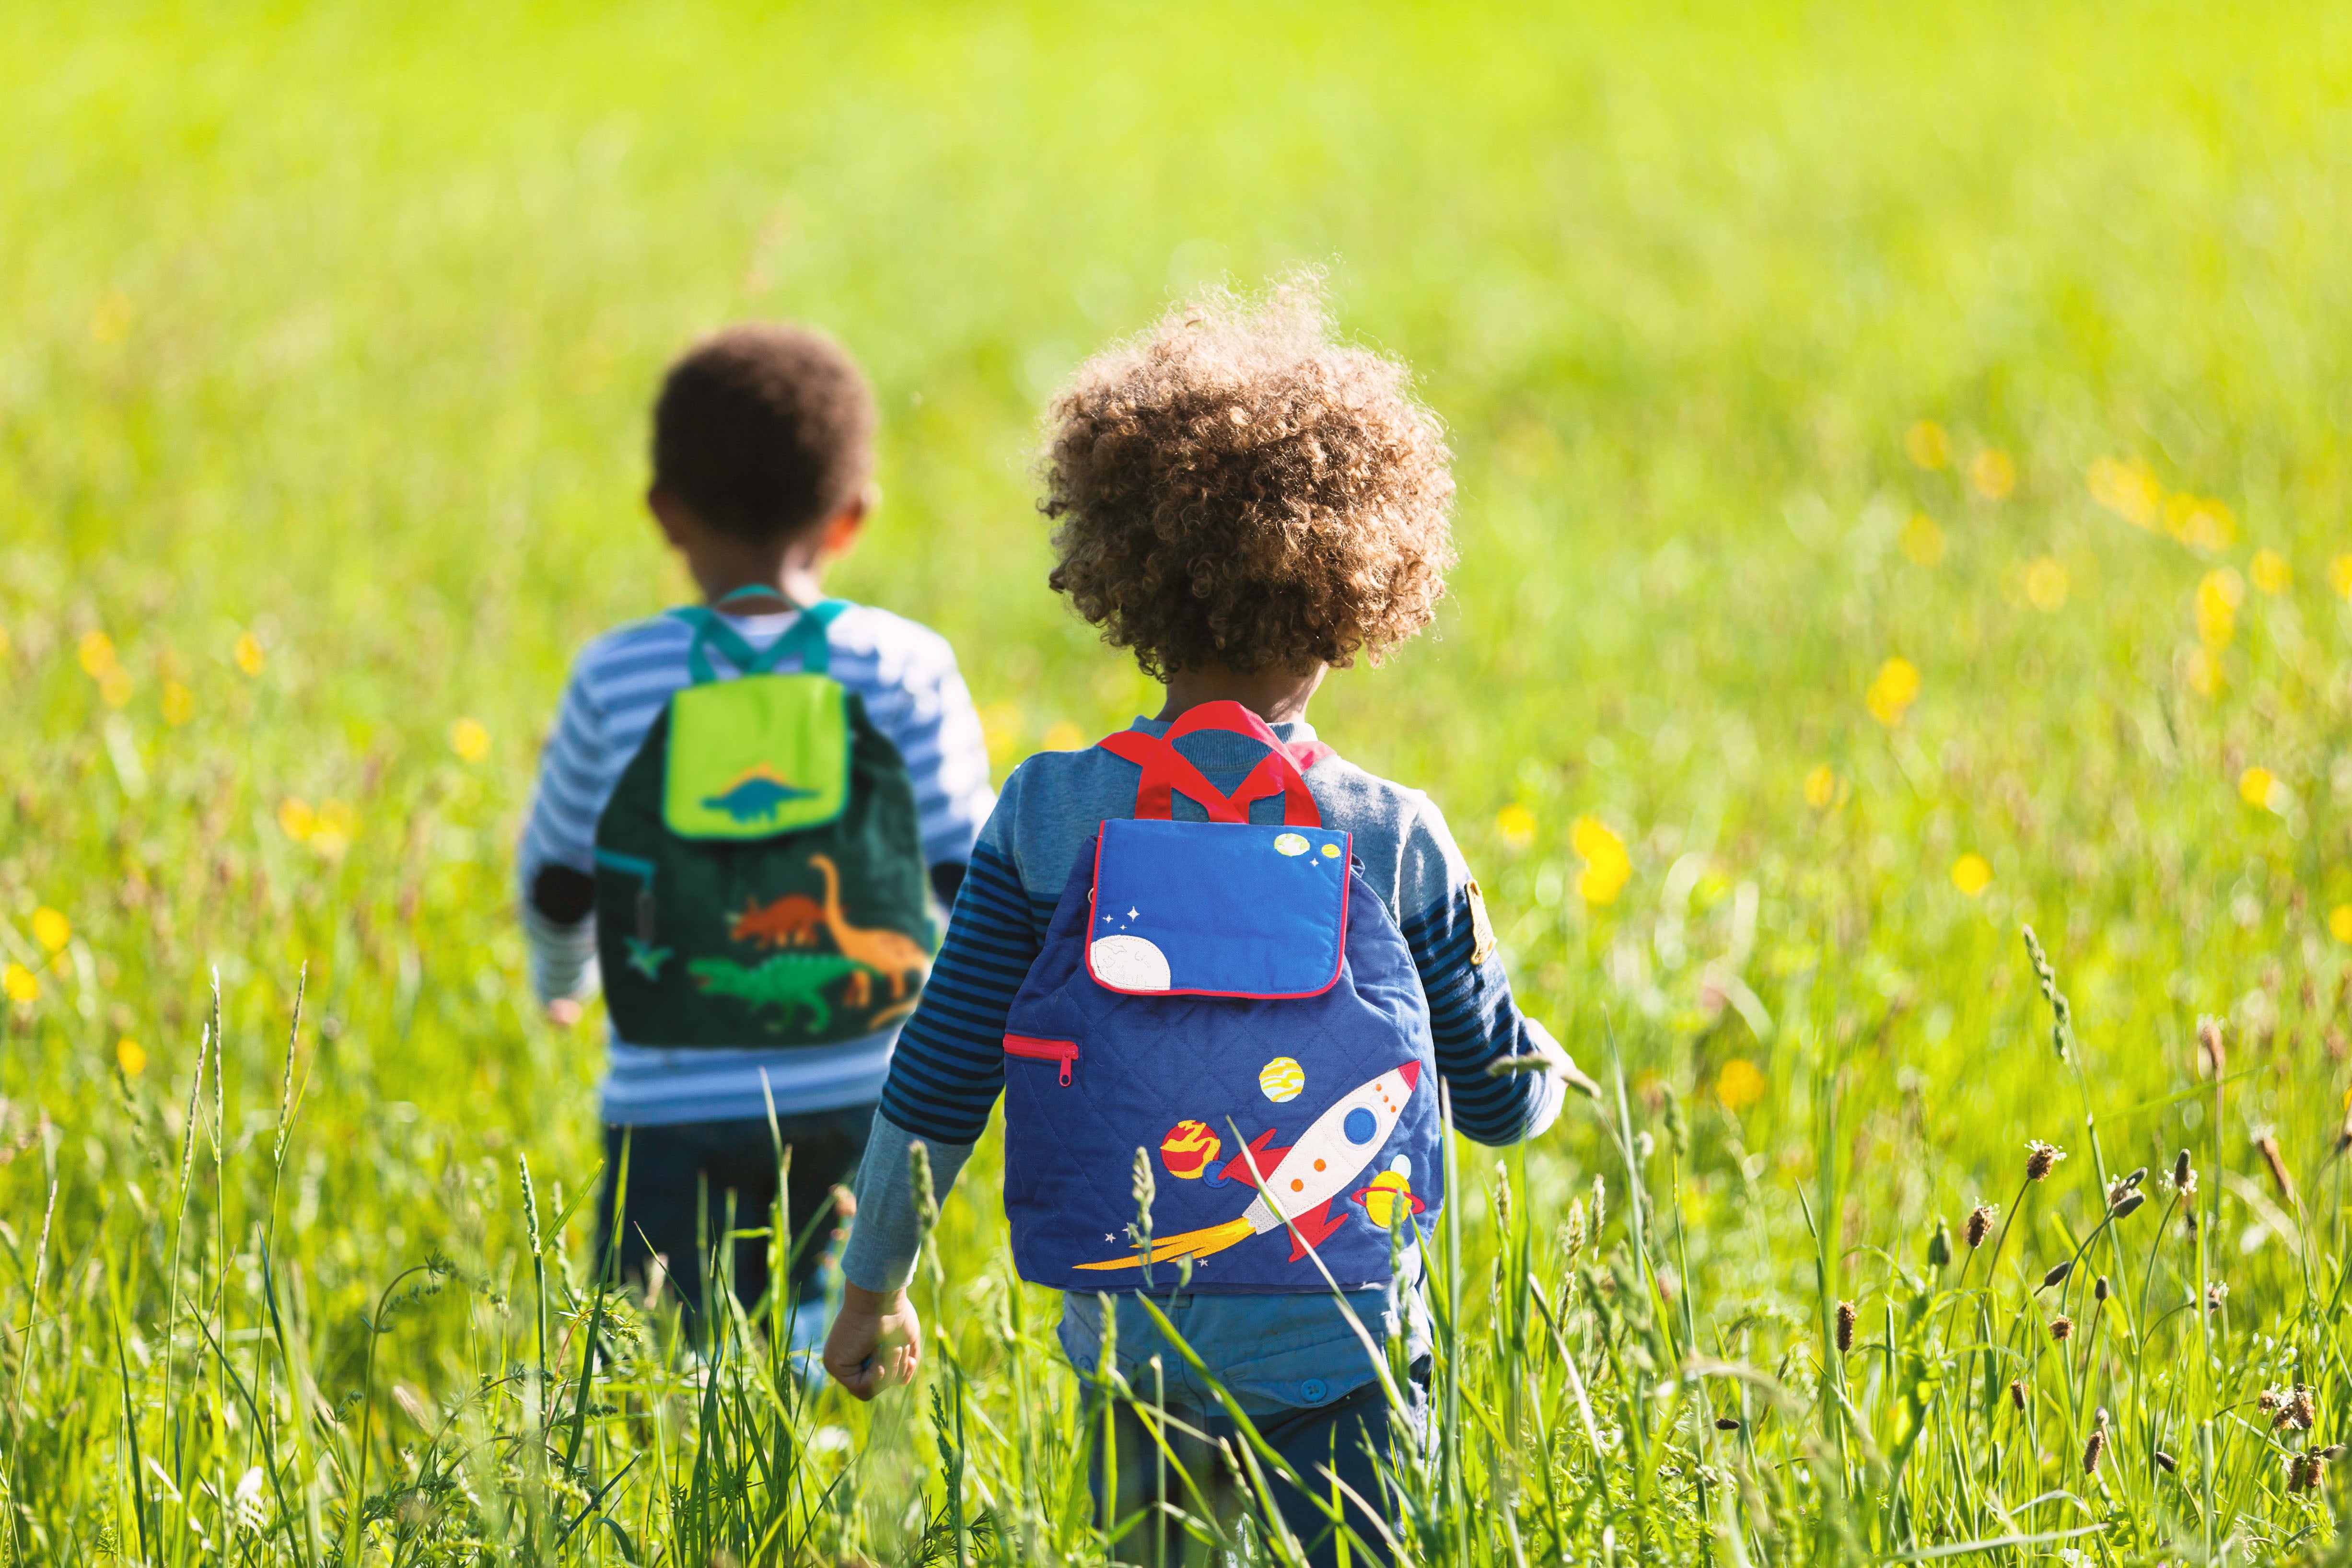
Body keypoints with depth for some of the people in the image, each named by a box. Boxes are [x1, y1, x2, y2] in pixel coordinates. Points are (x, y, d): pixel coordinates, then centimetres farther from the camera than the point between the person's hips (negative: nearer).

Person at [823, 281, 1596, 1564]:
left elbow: (936, 1084, 1)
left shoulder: (1051, 818, -3)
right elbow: (1501, 1099, 8)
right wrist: (1547, 1074, 33)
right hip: (1341, 1354, -1)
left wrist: (871, 1286, 15)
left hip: (1127, 1326, 2)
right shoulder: (1395, 839, -3)